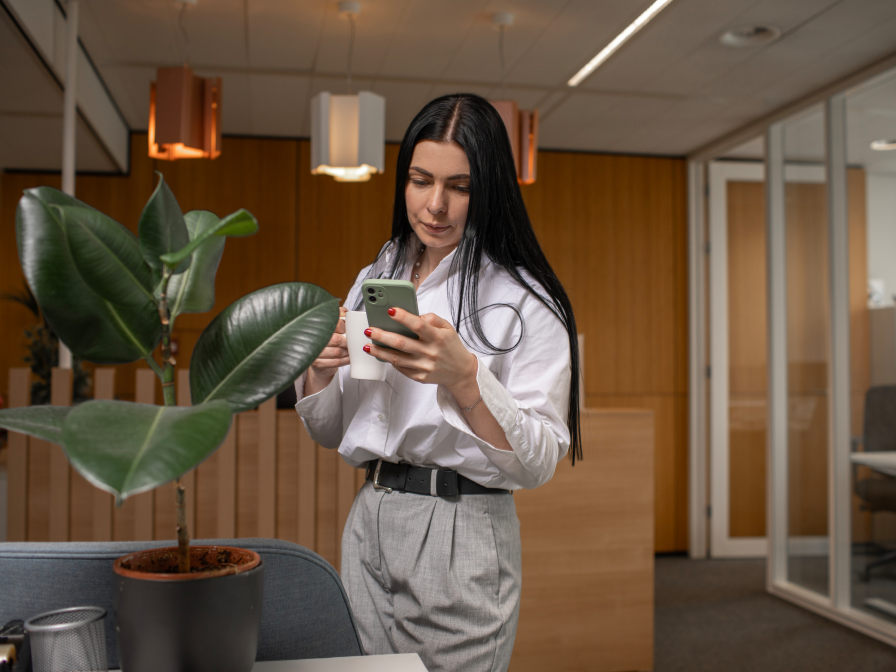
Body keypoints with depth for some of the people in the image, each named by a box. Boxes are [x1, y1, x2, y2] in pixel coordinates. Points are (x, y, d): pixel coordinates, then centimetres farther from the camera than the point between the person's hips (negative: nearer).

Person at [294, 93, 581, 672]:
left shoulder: (525, 301, -9)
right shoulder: (374, 280, 8)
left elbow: (539, 461, -14)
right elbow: (331, 433, 13)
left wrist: (463, 376, -29)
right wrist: (319, 370, -9)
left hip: (463, 535, -5)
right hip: (369, 521, 5)